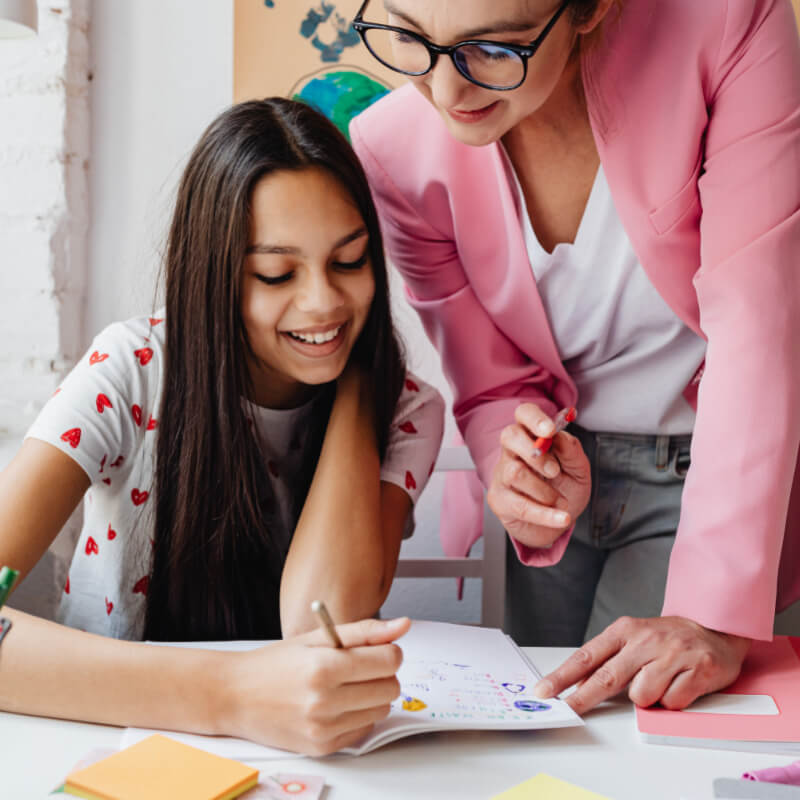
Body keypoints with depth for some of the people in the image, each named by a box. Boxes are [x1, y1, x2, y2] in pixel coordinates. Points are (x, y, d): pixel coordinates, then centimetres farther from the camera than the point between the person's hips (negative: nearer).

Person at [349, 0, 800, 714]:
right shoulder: (396, 148, -17)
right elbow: (496, 386, -7)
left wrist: (717, 616, -32)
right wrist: (523, 486, -31)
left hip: (710, 468, -2)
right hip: (565, 466, 3)